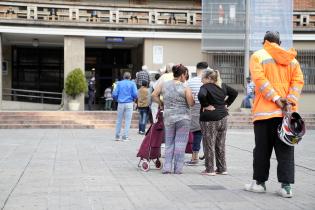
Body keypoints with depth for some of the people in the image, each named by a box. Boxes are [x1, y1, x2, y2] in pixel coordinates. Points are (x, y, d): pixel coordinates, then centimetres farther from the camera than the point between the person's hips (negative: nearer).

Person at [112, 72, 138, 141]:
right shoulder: (132, 84, 1)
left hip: (121, 104, 2)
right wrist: (134, 99, 12)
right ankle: (125, 137, 2)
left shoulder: (119, 83, 6)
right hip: (129, 103, -2)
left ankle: (117, 136, 17)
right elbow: (135, 94, -9)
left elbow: (114, 94, -1)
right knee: (127, 120, 3)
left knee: (119, 120, 12)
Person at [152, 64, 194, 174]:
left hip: (168, 117, 3)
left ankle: (167, 167, 7)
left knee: (169, 143, 13)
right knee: (180, 143, 4)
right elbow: (191, 103, -11)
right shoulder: (185, 88, -10)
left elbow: (154, 95, 5)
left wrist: (161, 103, 14)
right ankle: (178, 168, 5)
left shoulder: (164, 85, 1)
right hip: (183, 118, -3)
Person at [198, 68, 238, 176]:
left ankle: (209, 169, 5)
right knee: (221, 145, 14)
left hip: (209, 119, -7)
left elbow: (201, 95, -33)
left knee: (209, 145, 2)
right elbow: (234, 93, 18)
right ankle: (222, 168, 19)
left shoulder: (205, 87, -13)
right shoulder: (222, 86, 8)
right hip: (223, 117, 7)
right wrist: (226, 104, 14)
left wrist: (206, 105, -18)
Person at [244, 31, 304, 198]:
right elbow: (298, 81, 2)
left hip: (265, 111, -3)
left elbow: (259, 80, -12)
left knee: (262, 149, 6)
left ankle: (259, 182, 14)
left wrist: (276, 99, -14)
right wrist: (290, 101, -7)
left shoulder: (258, 56, 1)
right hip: (287, 113, 3)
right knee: (286, 151, 2)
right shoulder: (291, 59, 13)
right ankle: (286, 186, -2)